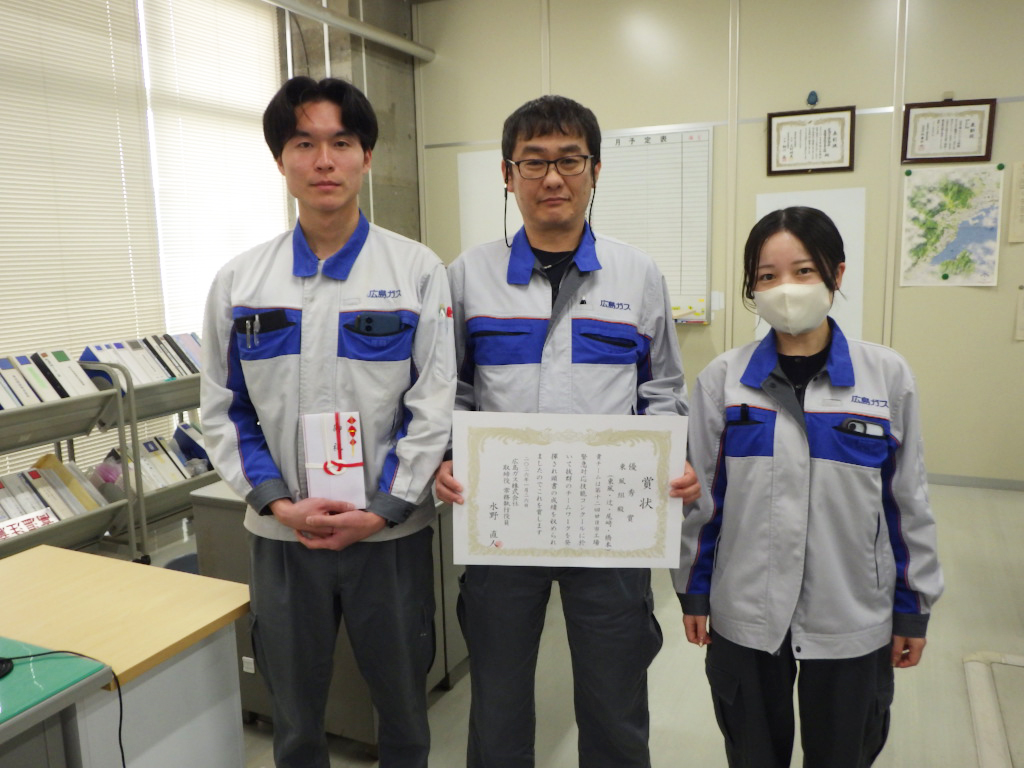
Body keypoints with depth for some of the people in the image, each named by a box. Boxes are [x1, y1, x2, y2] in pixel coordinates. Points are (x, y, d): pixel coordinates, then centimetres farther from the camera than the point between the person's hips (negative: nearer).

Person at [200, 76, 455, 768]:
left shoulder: (417, 270, -6)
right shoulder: (240, 281, 0)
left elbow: (434, 405, -8)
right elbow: (224, 411, 3)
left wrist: (382, 509, -13)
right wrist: (277, 502, -9)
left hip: (391, 534, -1)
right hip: (283, 536, 2)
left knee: (404, 708, 18)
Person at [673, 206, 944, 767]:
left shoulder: (888, 376, -6)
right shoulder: (722, 378, -6)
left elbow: (908, 501, 0)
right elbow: (700, 496, 0)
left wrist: (913, 609, 4)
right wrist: (693, 593, 3)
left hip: (853, 621, 0)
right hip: (744, 617, 0)